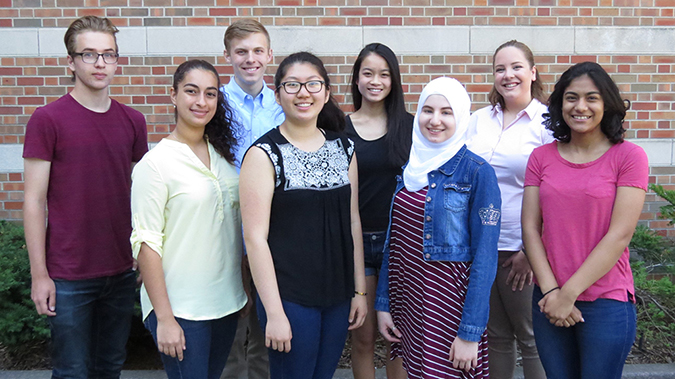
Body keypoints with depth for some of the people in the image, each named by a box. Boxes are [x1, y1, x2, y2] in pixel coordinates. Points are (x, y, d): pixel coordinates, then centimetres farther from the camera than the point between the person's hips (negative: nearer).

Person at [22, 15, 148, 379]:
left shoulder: (133, 121, 5)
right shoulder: (47, 119, -7)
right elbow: (34, 201, -7)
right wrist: (39, 274, -9)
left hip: (122, 271, 4)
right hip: (68, 277, -4)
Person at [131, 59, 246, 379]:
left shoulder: (223, 153, 6)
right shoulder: (155, 162, -13)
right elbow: (146, 244, -14)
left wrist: (247, 288, 12)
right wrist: (164, 318, -15)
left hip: (226, 301, 6)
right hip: (179, 308, -6)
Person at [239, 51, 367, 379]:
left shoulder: (343, 148, 6)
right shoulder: (265, 154, -9)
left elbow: (353, 222, 9)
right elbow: (255, 237, -12)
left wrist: (359, 290, 8)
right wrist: (273, 312, -14)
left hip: (338, 295, 5)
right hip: (289, 298, -5)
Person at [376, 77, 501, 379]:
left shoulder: (477, 173, -11)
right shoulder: (409, 167, 5)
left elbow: (485, 257, -13)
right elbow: (392, 240, 9)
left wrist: (471, 332, -15)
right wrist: (382, 303, 6)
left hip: (451, 304, -5)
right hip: (407, 301, 5)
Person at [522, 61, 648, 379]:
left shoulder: (628, 156, -5)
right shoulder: (541, 157, 4)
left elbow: (620, 235, -11)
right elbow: (530, 228, 0)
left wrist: (569, 294, -13)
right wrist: (550, 290, -10)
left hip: (606, 304, -3)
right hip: (549, 301, 3)